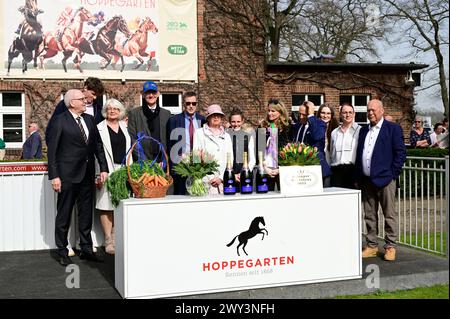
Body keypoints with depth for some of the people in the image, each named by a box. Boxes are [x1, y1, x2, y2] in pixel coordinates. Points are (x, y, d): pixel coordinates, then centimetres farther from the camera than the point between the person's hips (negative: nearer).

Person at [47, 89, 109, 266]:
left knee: (86, 213, 12)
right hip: (67, 175, -5)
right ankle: (62, 252, 15)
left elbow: (98, 145, 11)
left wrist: (103, 168, 3)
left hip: (87, 174, 6)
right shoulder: (60, 120, -8)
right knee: (64, 214, 5)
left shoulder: (89, 119, 9)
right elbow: (52, 150, -9)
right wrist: (54, 176, -14)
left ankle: (86, 249, 23)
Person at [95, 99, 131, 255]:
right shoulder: (99, 128, 0)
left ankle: (115, 238, 12)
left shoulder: (124, 127, 15)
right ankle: (108, 242, 2)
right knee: (107, 207, -3)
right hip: (108, 170, -4)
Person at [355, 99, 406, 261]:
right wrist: (358, 178, 11)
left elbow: (401, 153, -4)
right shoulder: (363, 130, 16)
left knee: (389, 215, 0)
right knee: (369, 216, 10)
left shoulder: (393, 128, -1)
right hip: (366, 180, 5)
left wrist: (392, 174, -9)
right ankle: (372, 246, 18)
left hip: (384, 179, -5)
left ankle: (390, 247, 8)